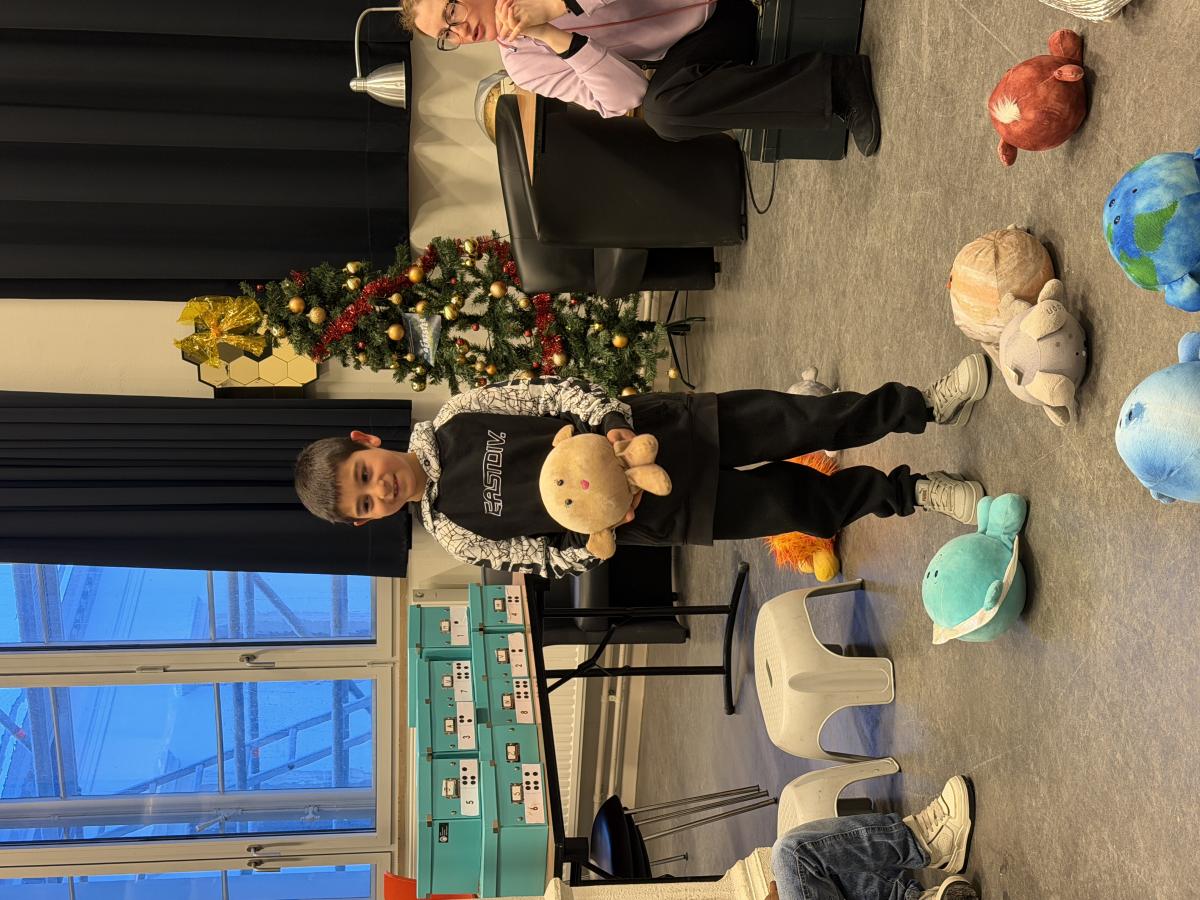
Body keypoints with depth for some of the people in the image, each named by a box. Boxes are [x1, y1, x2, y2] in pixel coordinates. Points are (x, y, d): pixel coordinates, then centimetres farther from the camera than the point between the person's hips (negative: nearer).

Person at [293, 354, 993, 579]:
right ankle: (913, 492, 16)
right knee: (801, 502, -6)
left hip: (641, 428, 1)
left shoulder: (453, 420, -6)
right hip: (649, 510, -1)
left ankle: (927, 405, 8)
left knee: (796, 422, -9)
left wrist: (613, 423, -21)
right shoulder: (456, 532, -7)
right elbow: (553, 558, -1)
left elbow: (554, 393, -4)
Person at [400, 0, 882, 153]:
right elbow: (624, 97, -12)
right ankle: (834, 80, -29)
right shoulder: (522, 63, -2)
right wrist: (557, 39, -26)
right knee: (662, 109, -30)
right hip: (692, 50, 1)